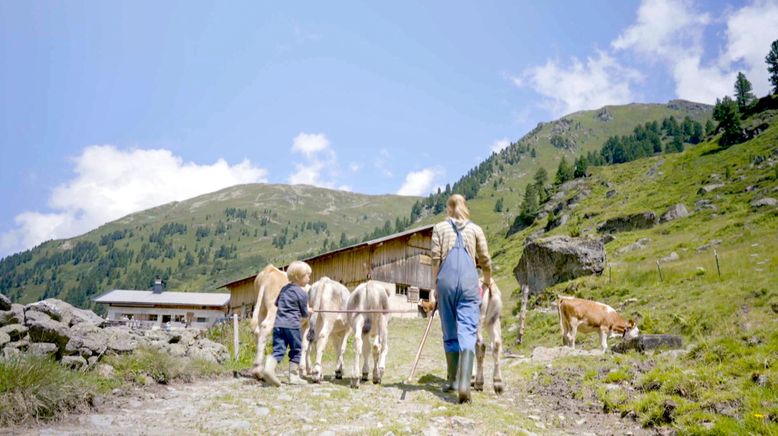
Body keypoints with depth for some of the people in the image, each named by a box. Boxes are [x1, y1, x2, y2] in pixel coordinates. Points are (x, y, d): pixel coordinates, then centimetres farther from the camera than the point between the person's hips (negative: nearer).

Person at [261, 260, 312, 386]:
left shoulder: (284, 288, 15)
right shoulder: (302, 293, -5)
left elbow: (276, 303, 26)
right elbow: (304, 313, 2)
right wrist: (308, 312, 25)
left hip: (278, 323, 6)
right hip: (292, 325, -6)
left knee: (278, 350, 4)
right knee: (296, 351, 9)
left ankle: (269, 367, -21)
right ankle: (294, 376, 14)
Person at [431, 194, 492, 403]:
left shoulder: (439, 228, 11)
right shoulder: (475, 229, 13)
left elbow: (435, 259, 3)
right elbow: (485, 261, 15)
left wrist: (435, 284, 10)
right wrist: (488, 280, 32)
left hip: (446, 281, 1)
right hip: (469, 282, -1)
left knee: (450, 333, 12)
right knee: (467, 332, -6)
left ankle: (452, 380, 23)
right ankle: (464, 384, -20)